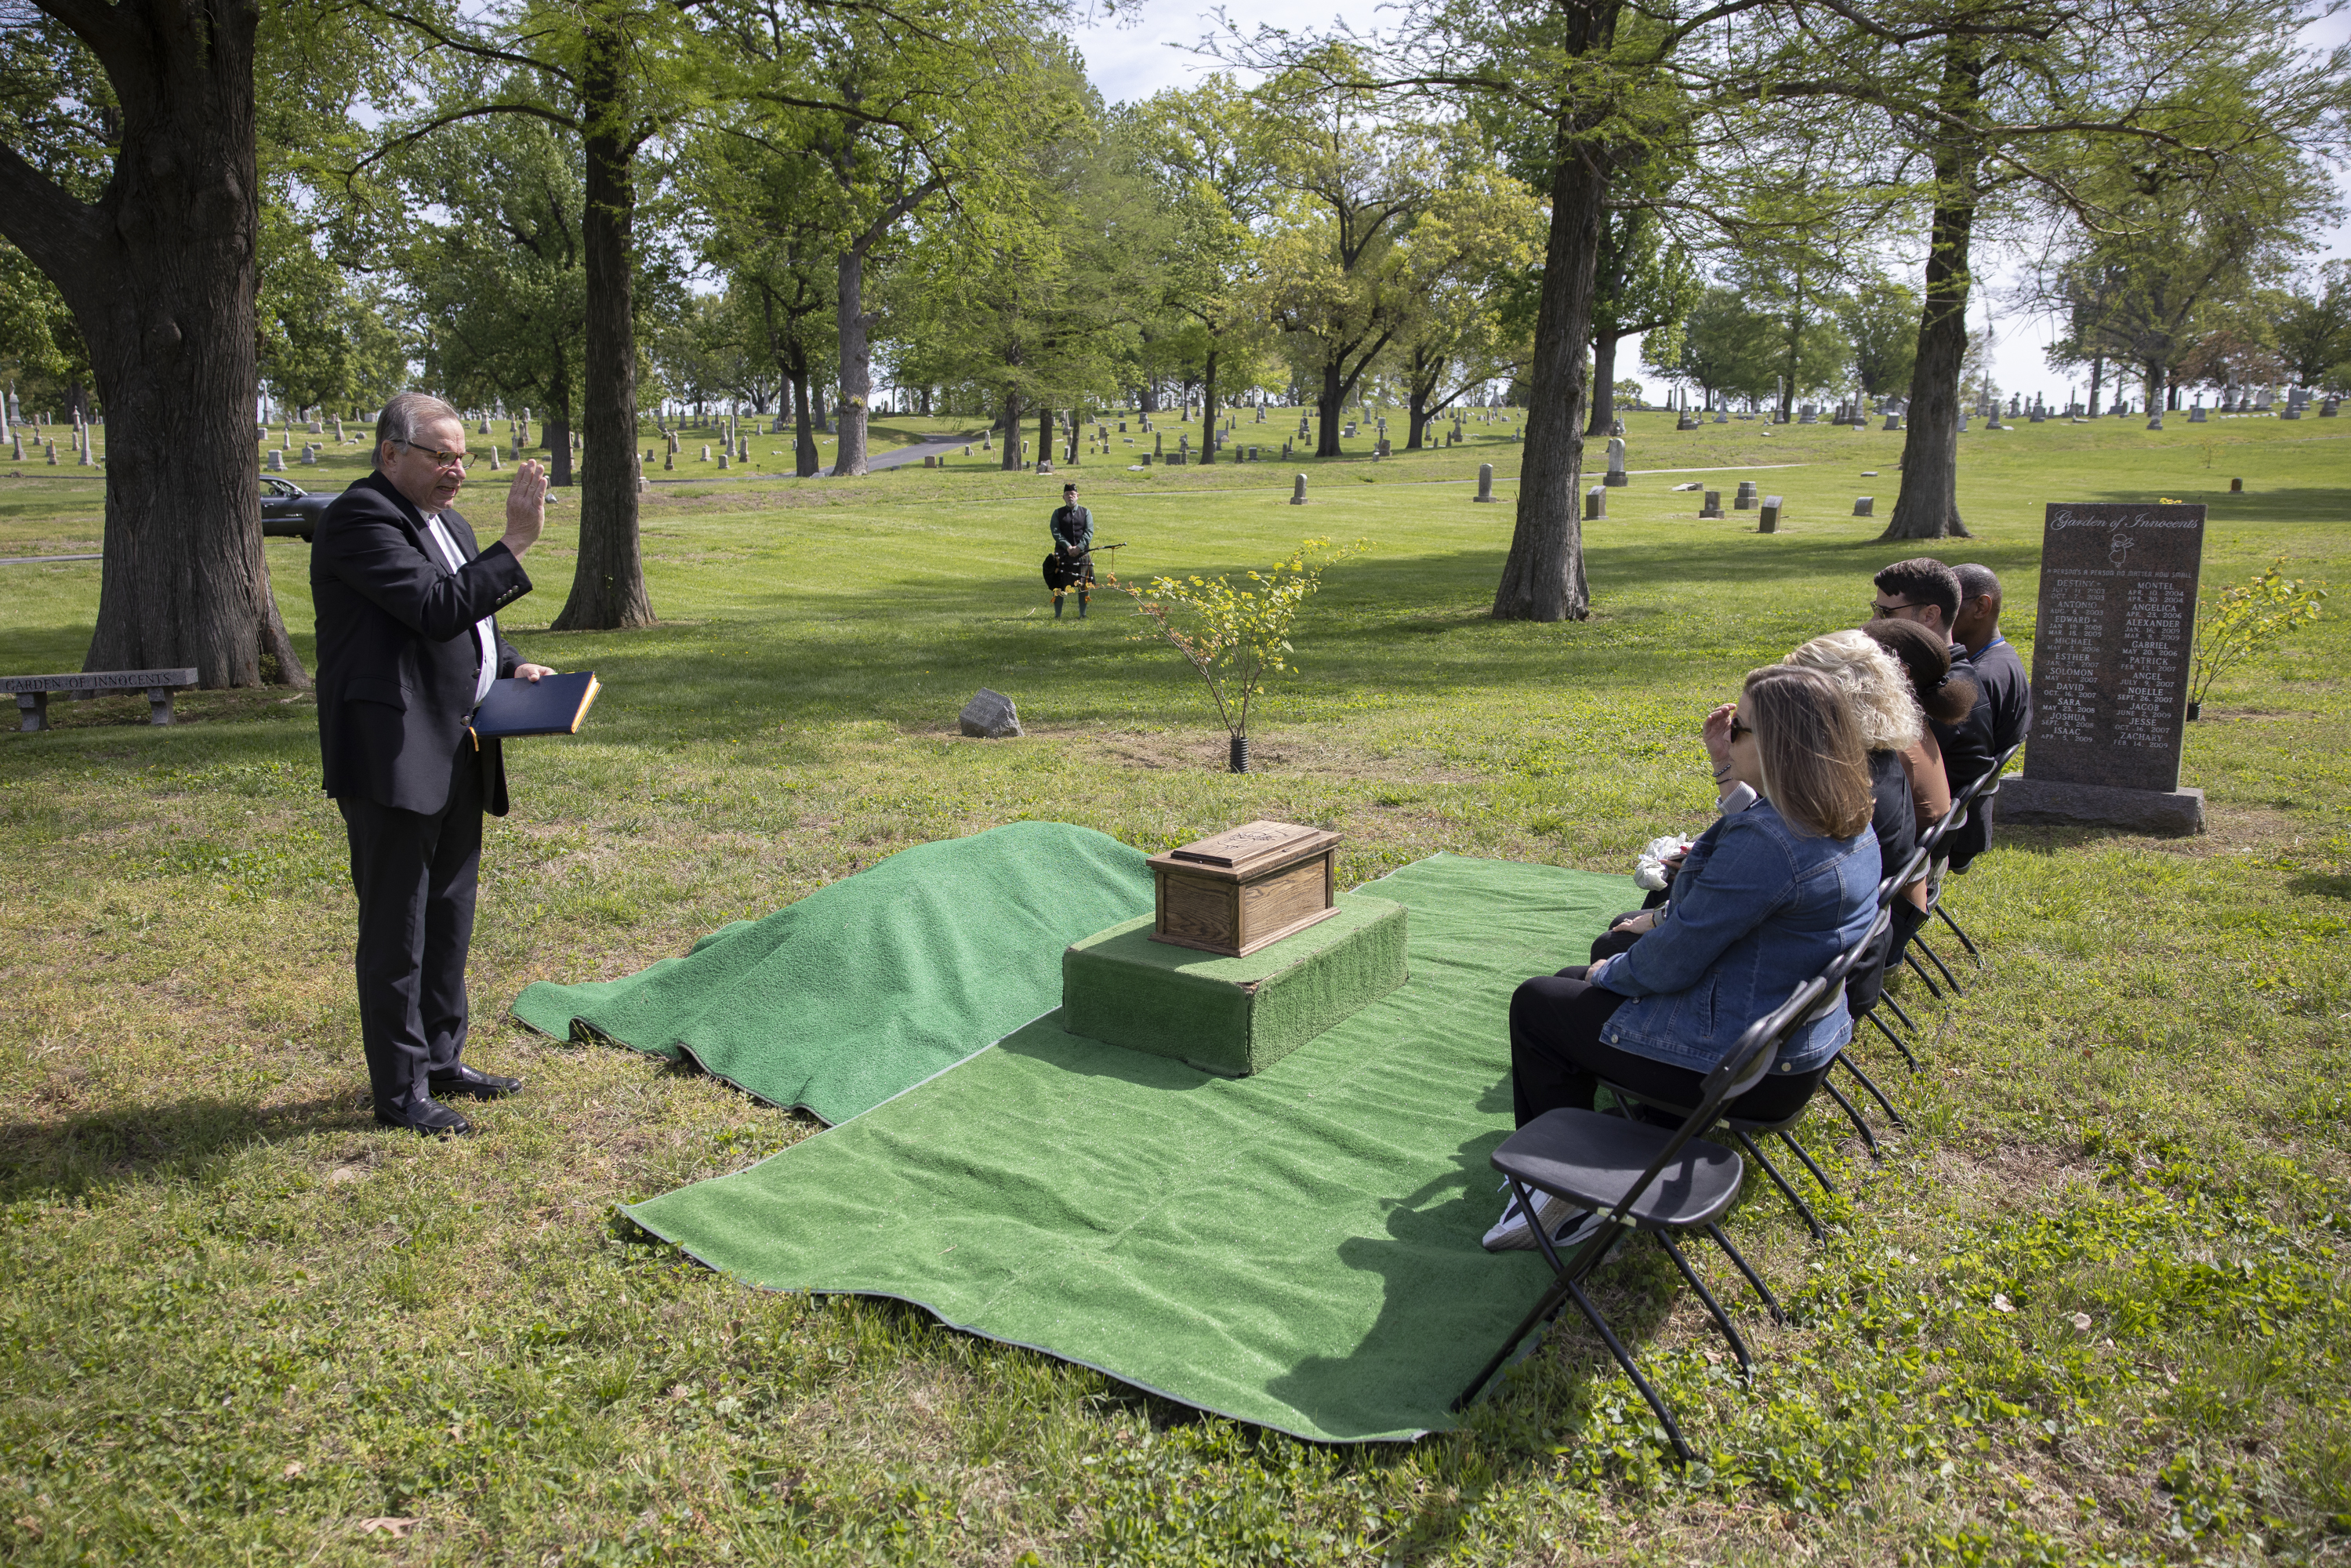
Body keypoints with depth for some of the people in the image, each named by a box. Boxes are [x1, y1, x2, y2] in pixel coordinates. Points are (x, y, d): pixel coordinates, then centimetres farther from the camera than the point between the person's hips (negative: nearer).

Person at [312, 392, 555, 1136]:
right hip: (395, 758, -10)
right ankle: (399, 1091, 10)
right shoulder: (360, 518, -14)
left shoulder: (448, 524, 17)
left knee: (448, 916, 18)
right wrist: (515, 543, -25)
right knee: (396, 927, 0)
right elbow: (437, 609, -25)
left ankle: (439, 1059, 31)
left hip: (456, 756, 10)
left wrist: (513, 668, 9)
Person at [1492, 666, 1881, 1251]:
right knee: (1578, 979, 22)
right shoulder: (1852, 825, -1)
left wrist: (1607, 973, -2)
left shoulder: (1767, 842, -31)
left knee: (1535, 1004, 7)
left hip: (1742, 1067, -10)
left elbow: (1673, 961, -24)